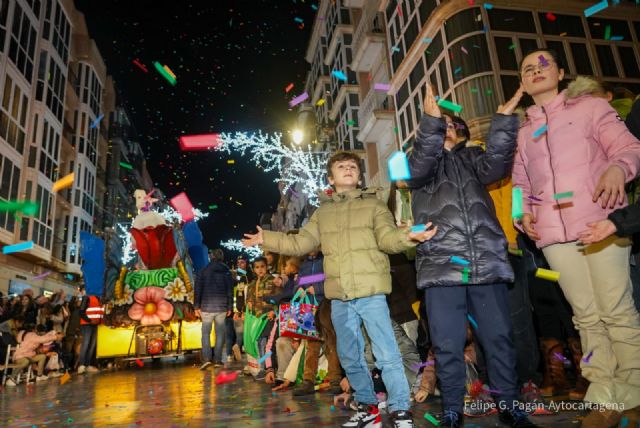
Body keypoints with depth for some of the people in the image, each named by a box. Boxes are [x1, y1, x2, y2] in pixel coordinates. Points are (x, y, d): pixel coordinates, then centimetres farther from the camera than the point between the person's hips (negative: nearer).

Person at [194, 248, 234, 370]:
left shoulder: (203, 272, 0)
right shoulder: (227, 272, 4)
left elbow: (198, 290, -2)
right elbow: (230, 291, 4)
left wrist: (196, 306, 2)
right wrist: (230, 307, 8)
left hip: (206, 307, -1)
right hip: (222, 307, 1)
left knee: (205, 333, 5)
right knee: (220, 333, 8)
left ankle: (206, 358, -8)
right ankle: (218, 360, 7)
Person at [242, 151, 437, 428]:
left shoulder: (373, 204, 5)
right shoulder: (322, 212, 15)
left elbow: (387, 237, -9)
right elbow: (300, 243, 15)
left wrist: (408, 236, -30)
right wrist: (267, 239, 10)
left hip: (371, 292, -4)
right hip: (339, 297, 4)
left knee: (387, 354, -5)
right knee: (349, 357, 14)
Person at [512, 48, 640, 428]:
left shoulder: (591, 106, 11)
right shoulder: (523, 132, 20)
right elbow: (522, 183, 21)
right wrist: (524, 211, 1)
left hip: (600, 222, -3)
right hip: (554, 232, 3)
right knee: (587, 317, 6)